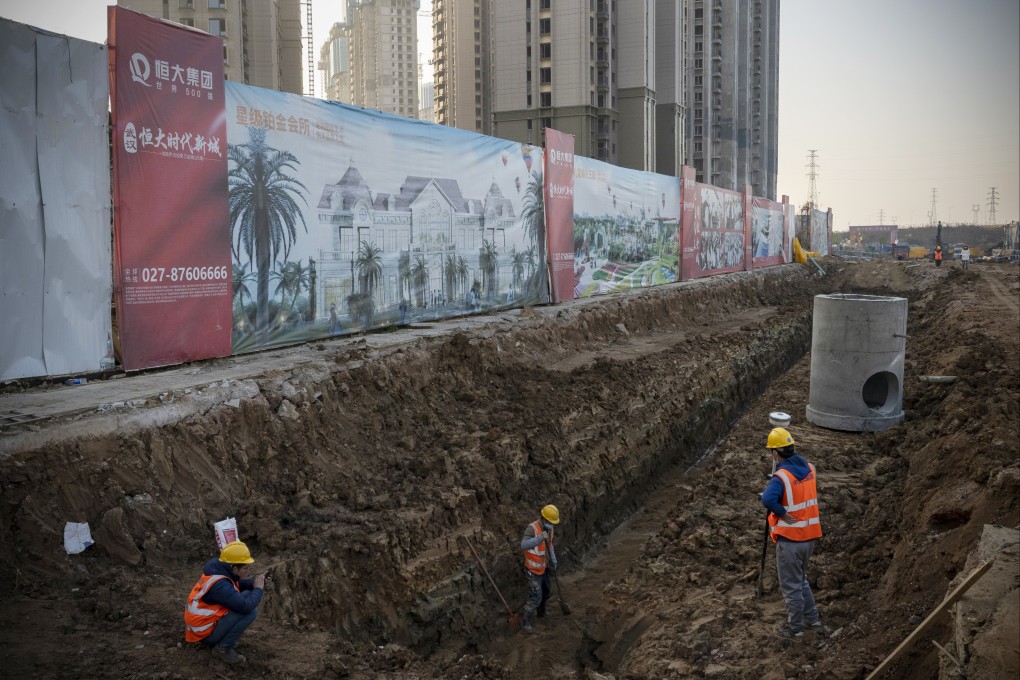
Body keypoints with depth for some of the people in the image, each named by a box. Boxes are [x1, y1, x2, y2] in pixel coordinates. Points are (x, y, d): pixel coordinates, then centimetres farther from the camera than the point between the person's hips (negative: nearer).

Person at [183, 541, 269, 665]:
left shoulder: (218, 570, -2)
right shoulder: (219, 585, -29)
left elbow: (237, 585, 18)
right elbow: (246, 606, -35)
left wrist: (255, 582, -2)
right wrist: (258, 589, -16)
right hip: (205, 632, -10)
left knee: (247, 594, 7)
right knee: (251, 611, -21)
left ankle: (221, 638, 11)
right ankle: (223, 648, -8)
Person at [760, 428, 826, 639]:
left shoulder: (781, 476, -22)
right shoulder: (809, 468, 1)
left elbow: (767, 499, -39)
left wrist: (783, 514, -24)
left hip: (790, 539, -7)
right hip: (810, 536, 7)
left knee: (791, 586, 9)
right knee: (801, 580, 25)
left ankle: (795, 628, 21)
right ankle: (813, 620, 32)